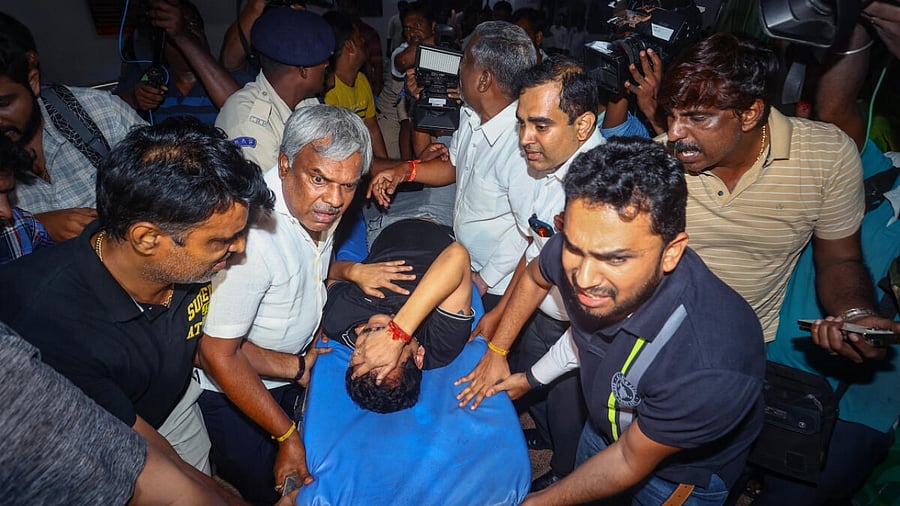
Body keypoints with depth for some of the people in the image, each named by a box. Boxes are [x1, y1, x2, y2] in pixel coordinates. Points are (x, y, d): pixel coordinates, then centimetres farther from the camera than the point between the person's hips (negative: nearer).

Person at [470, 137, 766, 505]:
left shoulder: (712, 371, -43)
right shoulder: (573, 252, -29)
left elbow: (629, 462, -25)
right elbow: (534, 277, -2)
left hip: (682, 476, -4)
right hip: (601, 430, 4)